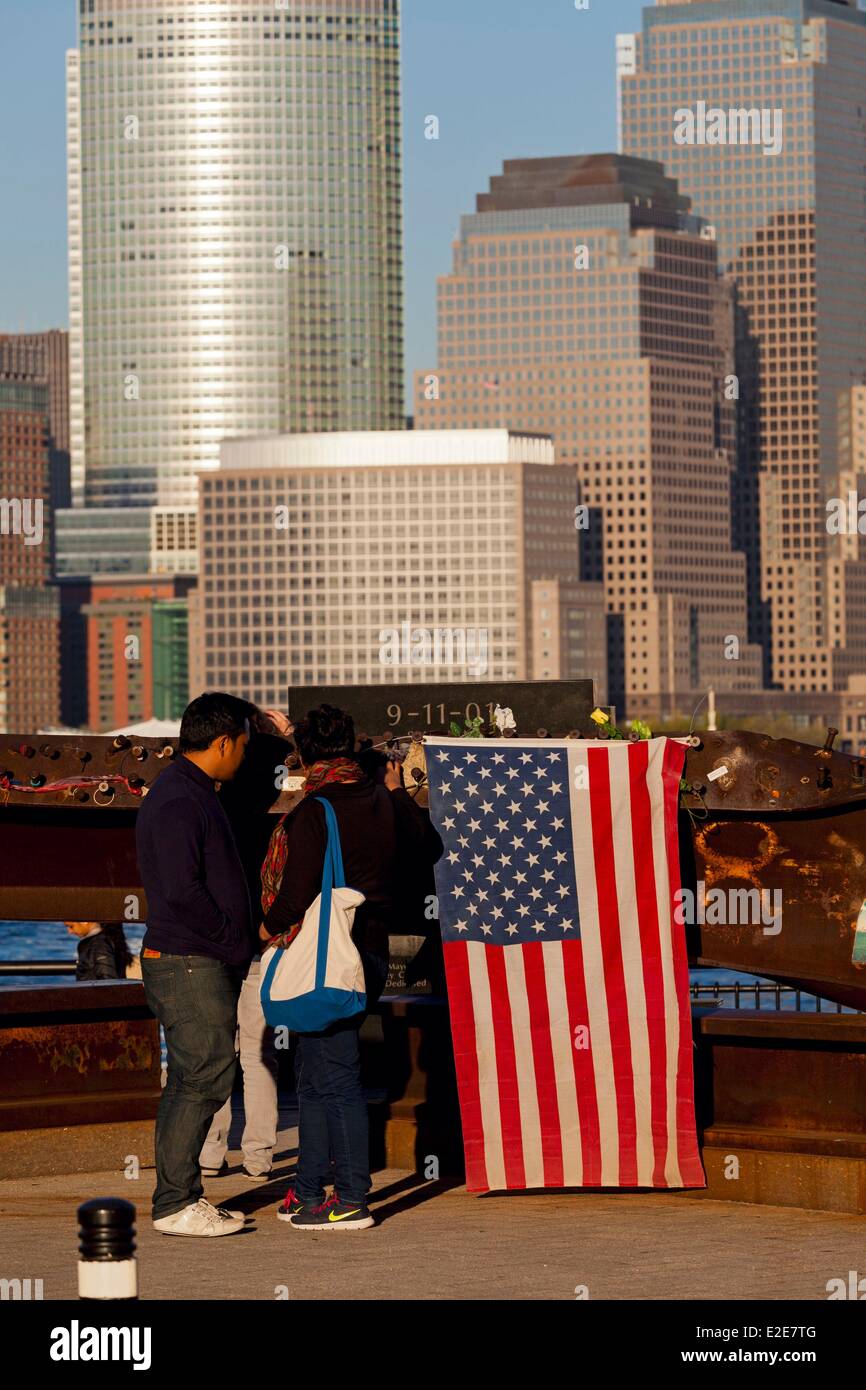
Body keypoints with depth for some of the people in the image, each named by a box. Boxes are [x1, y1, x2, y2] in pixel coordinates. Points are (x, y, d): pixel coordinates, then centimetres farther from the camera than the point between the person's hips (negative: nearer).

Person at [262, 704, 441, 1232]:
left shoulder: (314, 811, -15)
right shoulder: (384, 804, 7)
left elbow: (297, 893, -18)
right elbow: (429, 846, 25)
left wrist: (271, 926, 1)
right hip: (372, 951, 8)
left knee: (334, 1077, -4)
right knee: (316, 1074, 17)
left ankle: (352, 1199, -3)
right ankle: (310, 1192, 23)